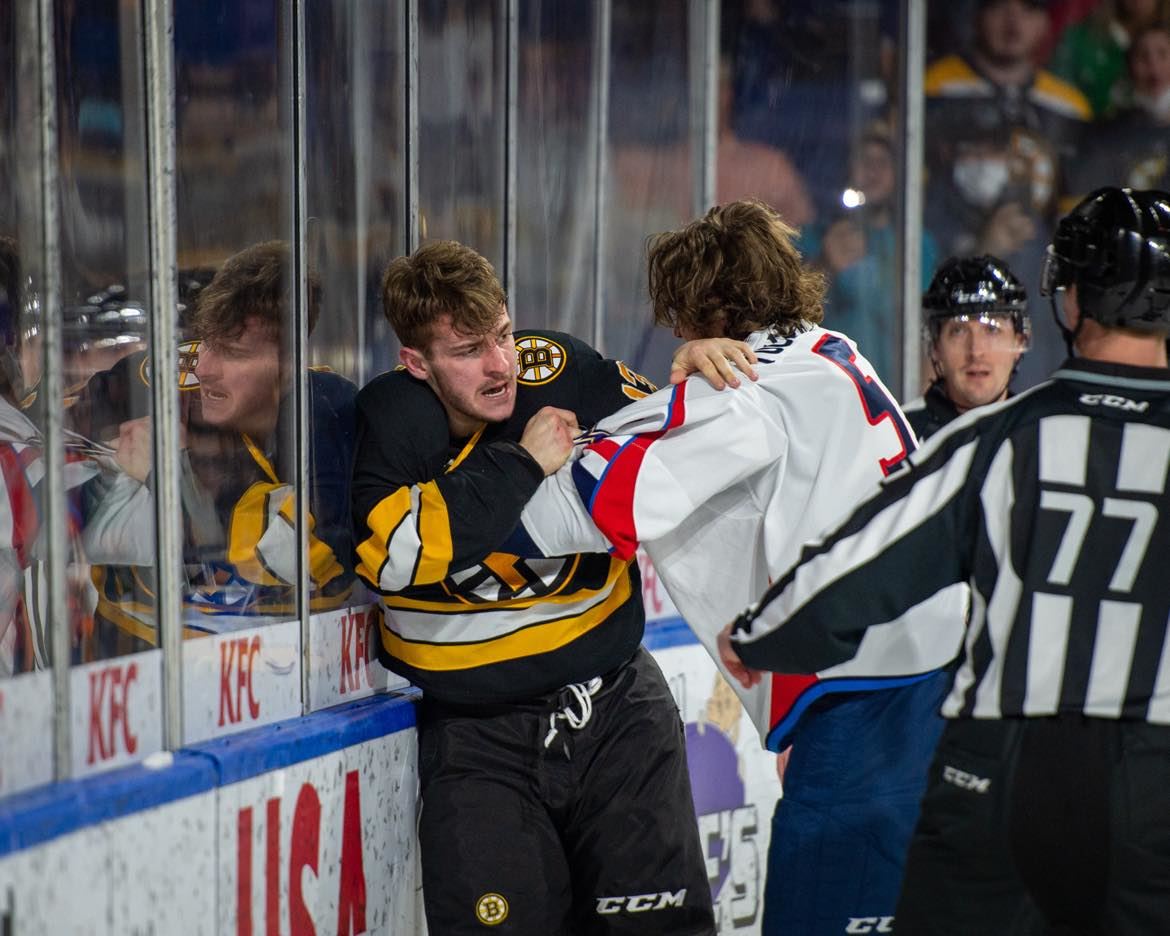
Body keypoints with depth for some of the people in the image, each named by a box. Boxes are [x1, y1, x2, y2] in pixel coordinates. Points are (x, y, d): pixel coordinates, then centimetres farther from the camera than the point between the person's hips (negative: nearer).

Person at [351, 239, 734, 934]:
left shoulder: (559, 370, -4)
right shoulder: (390, 419, -9)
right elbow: (394, 555, -24)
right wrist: (523, 463, -19)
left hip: (615, 701, 2)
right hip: (478, 737, -1)